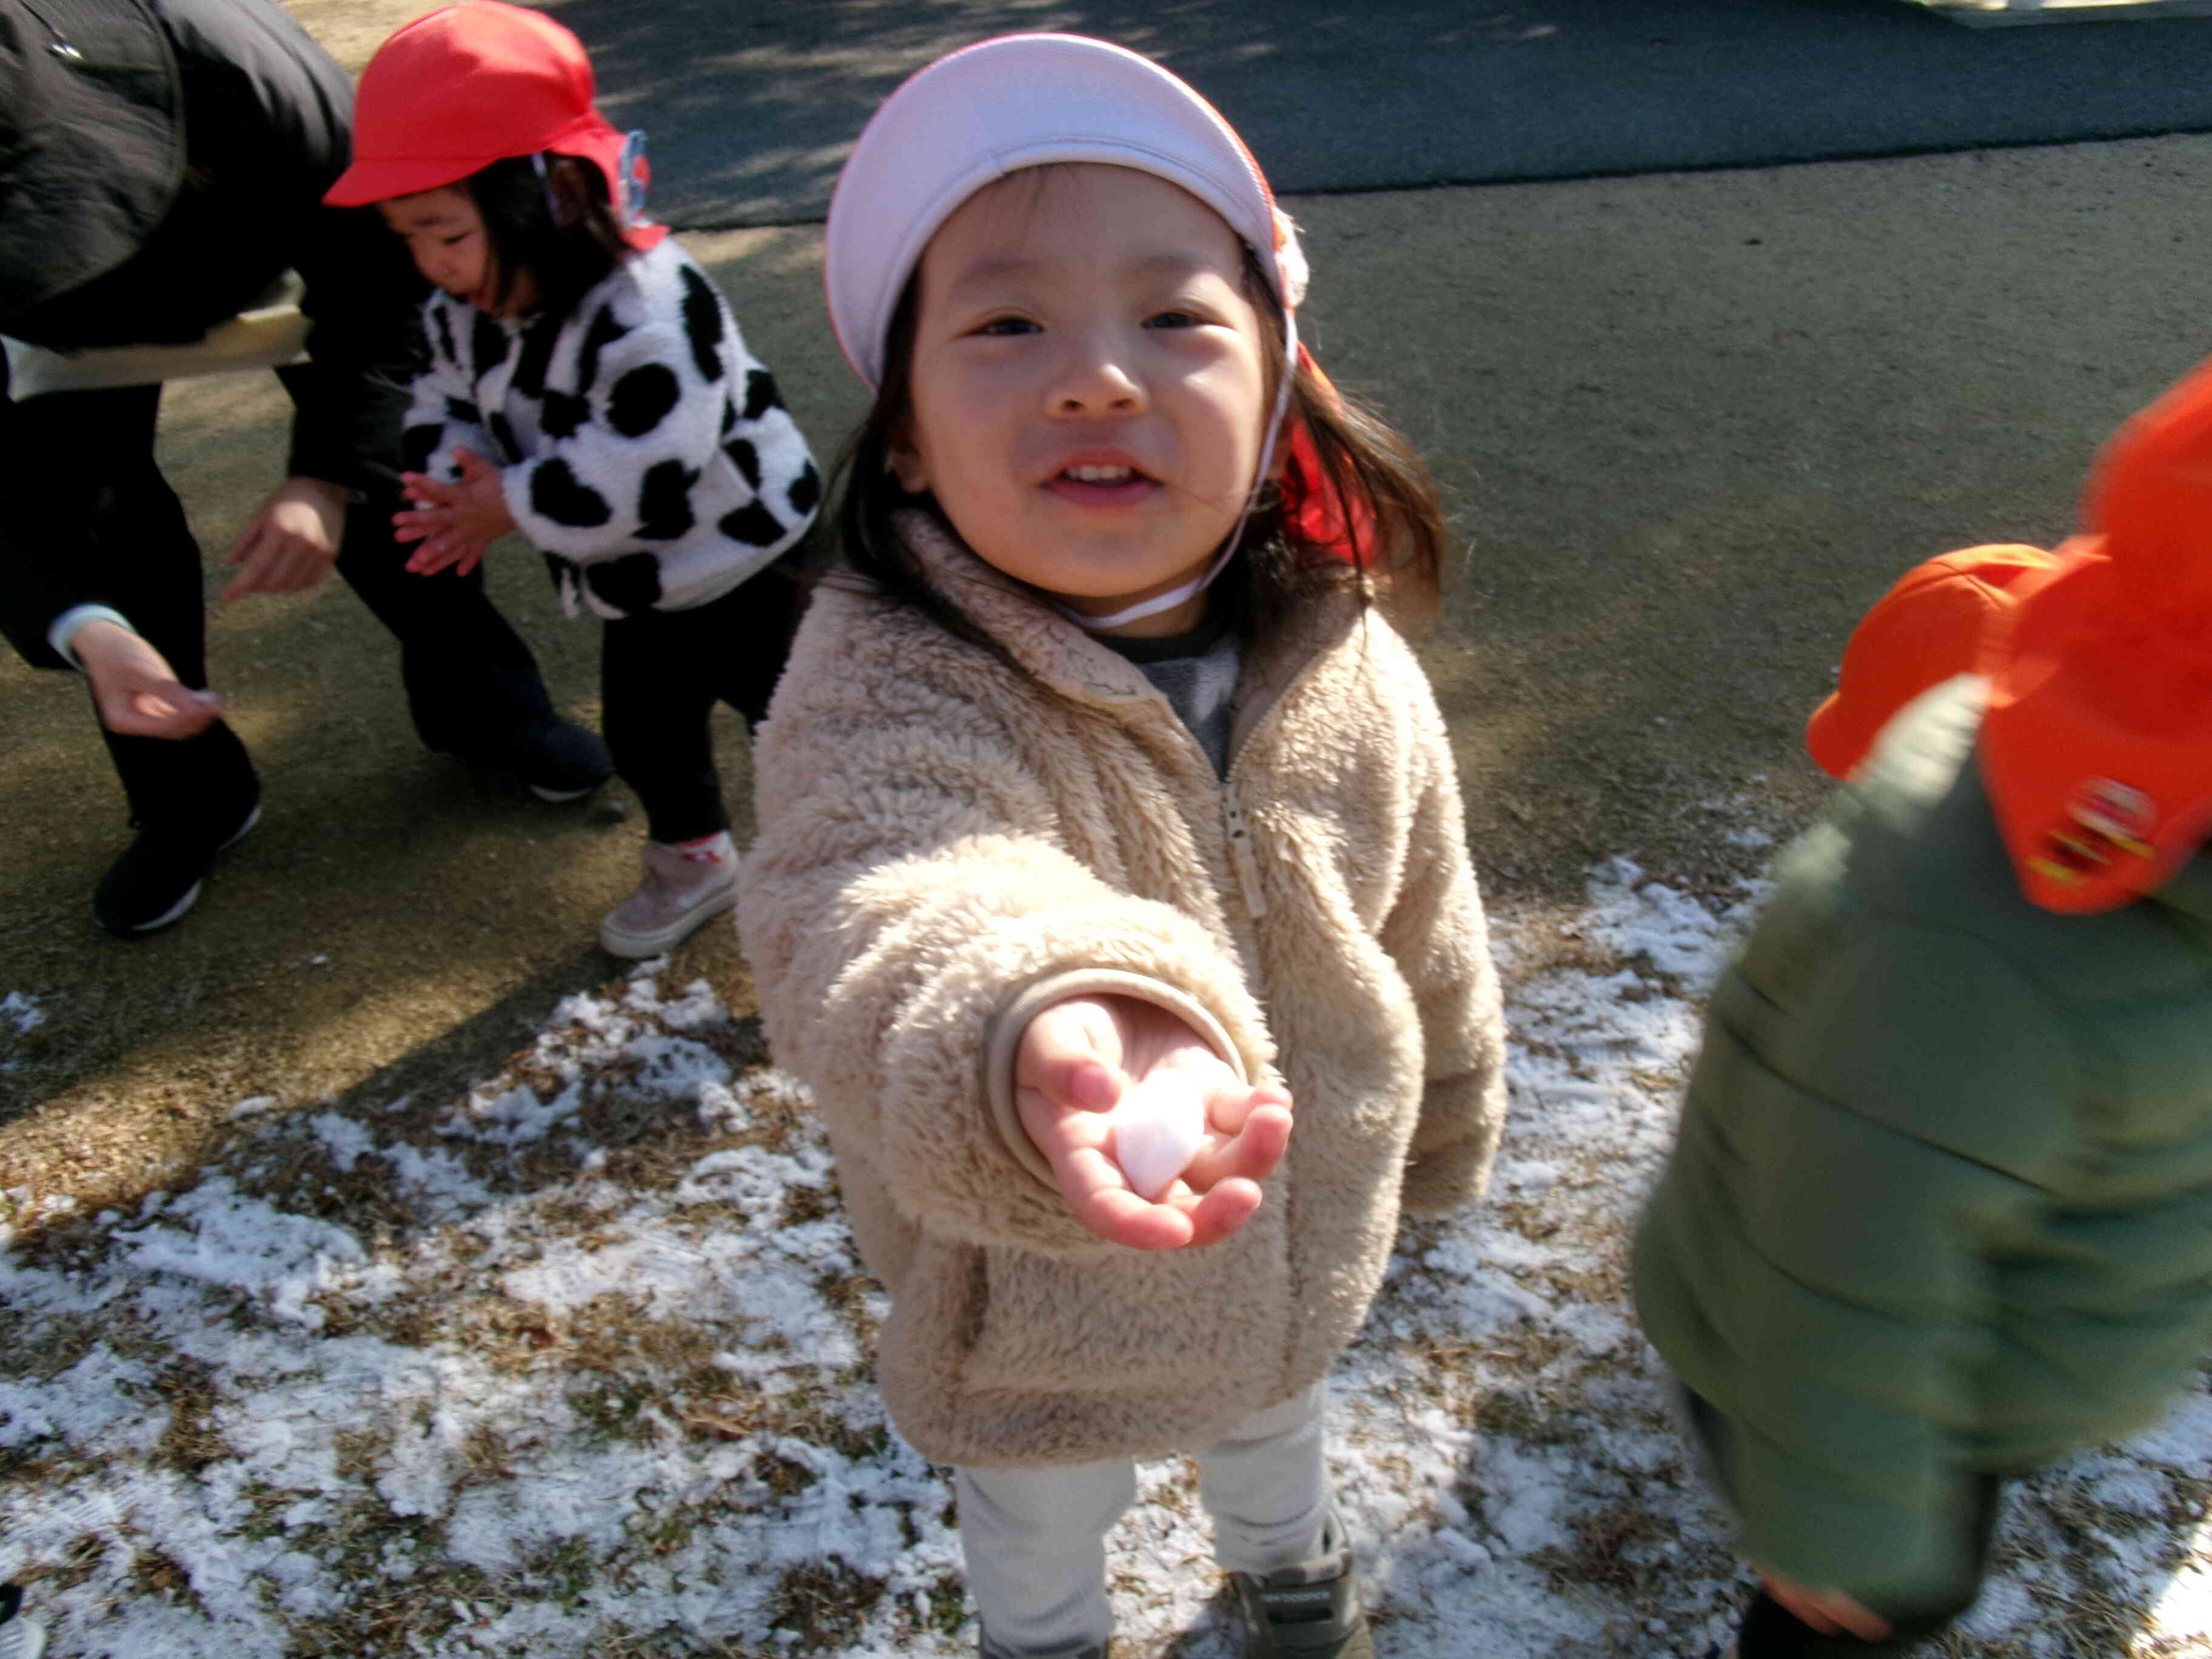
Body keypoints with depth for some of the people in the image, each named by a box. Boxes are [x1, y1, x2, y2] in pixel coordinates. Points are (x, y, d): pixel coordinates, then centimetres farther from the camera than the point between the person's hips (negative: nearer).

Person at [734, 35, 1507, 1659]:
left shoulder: (1345, 668, -19)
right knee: (1041, 1523, 29)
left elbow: (1426, 929, -3)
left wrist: (1443, 1131, 12)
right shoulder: (883, 684, -34)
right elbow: (889, 905, -55)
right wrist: (1038, 1039, -77)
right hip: (1041, 1302, -3)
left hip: (1311, 1245, 4)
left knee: (1279, 1419, 36)